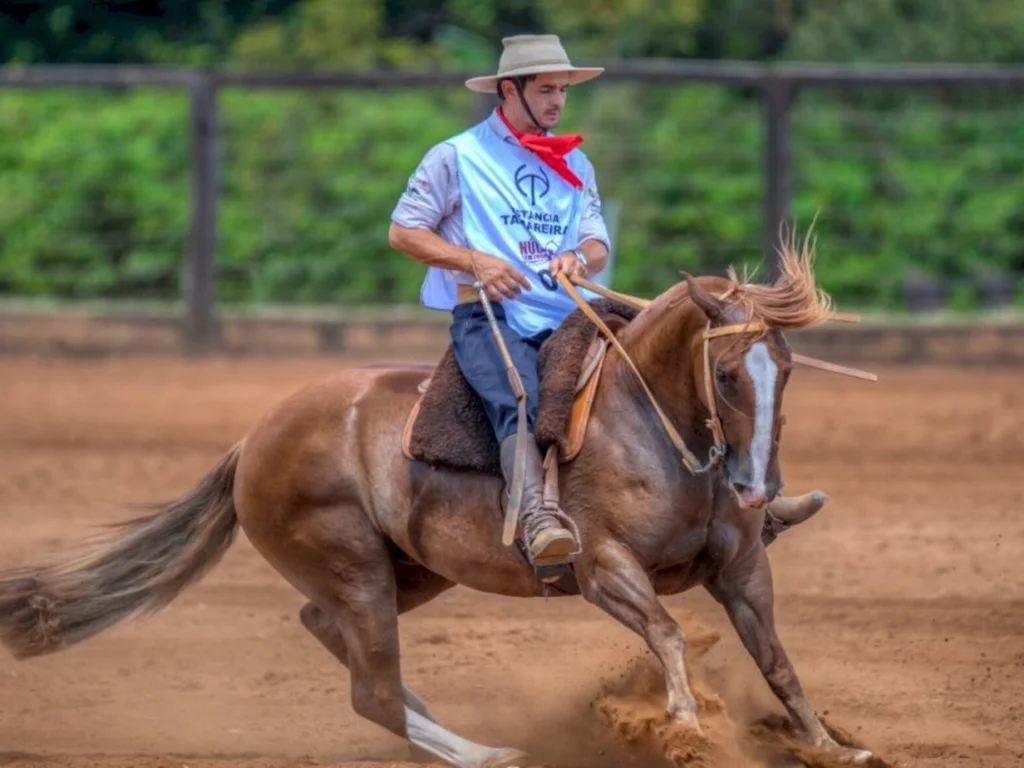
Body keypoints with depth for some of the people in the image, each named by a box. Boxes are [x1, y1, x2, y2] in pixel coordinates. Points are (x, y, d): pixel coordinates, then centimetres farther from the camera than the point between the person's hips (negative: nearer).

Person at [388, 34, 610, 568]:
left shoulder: (575, 164, 20)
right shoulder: (457, 157, 5)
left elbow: (598, 245, 16)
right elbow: (402, 232, 3)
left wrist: (580, 257, -10)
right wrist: (475, 260, -11)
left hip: (566, 317, 6)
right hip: (490, 315, -6)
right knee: (520, 402, -35)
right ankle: (537, 518, -52)